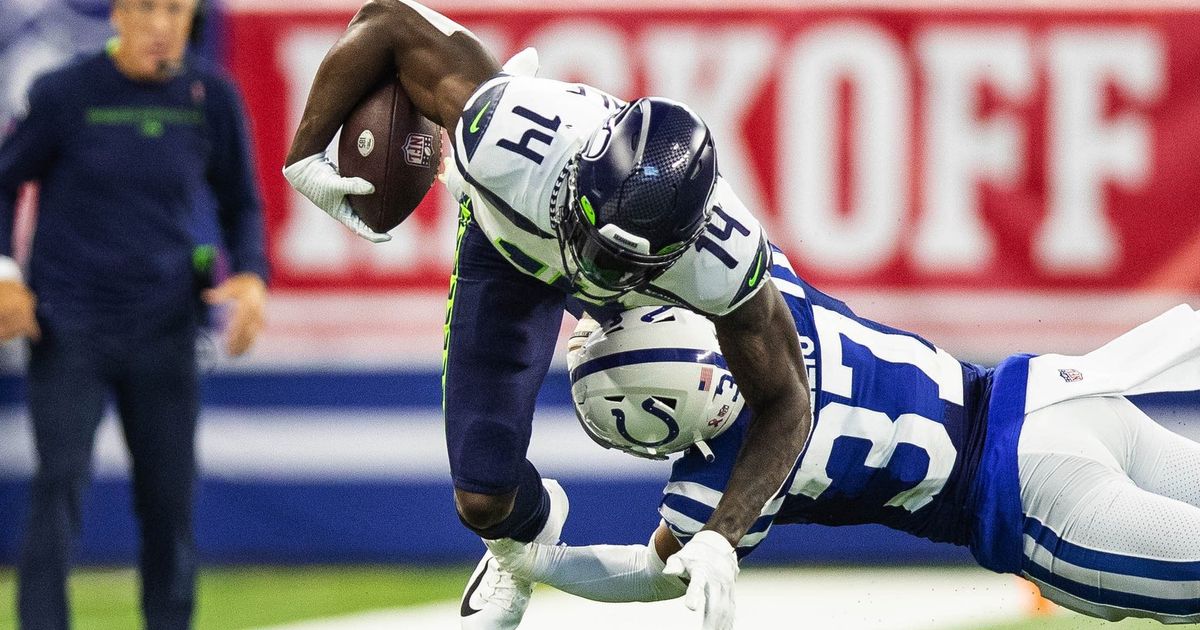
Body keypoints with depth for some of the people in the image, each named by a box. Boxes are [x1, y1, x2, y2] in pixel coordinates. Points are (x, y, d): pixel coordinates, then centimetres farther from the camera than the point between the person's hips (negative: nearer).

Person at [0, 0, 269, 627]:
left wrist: (250, 275, -6)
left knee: (170, 504, 6)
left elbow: (239, 204, 12)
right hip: (67, 330, -3)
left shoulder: (211, 96, 0)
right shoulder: (66, 93, -8)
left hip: (162, 333, 3)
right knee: (59, 488, -14)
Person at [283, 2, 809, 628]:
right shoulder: (507, 141, -49)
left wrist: (720, 537, -41)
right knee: (483, 500, -2)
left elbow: (784, 405, -29)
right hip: (509, 244, -1)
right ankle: (526, 528, 34)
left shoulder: (722, 260, -44)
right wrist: (303, 156, -28)